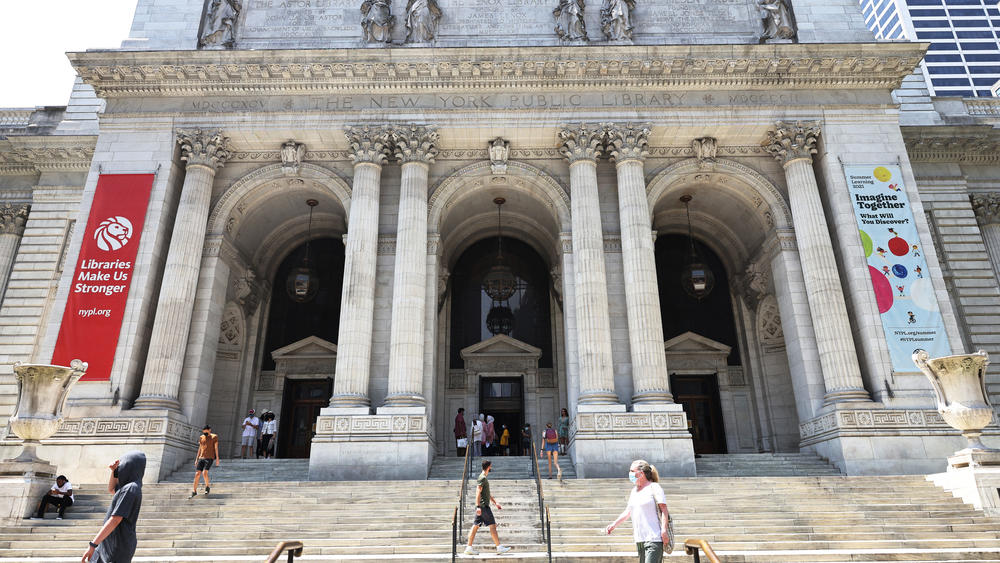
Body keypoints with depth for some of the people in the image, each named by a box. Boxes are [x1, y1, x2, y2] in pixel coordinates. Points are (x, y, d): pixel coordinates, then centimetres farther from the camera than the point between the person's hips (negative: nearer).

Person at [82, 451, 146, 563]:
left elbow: (115, 520, -25)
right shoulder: (131, 486, 9)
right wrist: (114, 470, 9)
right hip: (112, 541, 10)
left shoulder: (130, 489, -21)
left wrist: (93, 545, -24)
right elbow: (111, 489, 27)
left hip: (119, 545, -10)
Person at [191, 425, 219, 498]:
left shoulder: (214, 437, 1)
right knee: (197, 474, -5)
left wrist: (217, 458, -6)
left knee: (204, 473, -18)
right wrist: (196, 459, 14)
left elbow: (216, 448, -1)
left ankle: (207, 486, 7)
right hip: (201, 458, 4)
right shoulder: (201, 437, 12)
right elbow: (200, 448, 17)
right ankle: (194, 491, 4)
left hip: (209, 458, -4)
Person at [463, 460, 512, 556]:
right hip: (483, 506, -10)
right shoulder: (482, 478, -12)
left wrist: (495, 502, 28)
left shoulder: (484, 477, 19)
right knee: (492, 525, -5)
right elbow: (478, 492, -20)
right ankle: (499, 547, -1)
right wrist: (478, 506, -25)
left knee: (475, 526, 7)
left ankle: (469, 548, 7)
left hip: (482, 507, 10)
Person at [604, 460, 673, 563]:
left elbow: (664, 509, -12)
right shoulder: (634, 490, 17)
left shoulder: (654, 487, -5)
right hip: (639, 539, 8)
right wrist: (614, 524, 15)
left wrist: (664, 530, -22)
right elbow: (628, 511, 22)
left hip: (654, 538, -8)